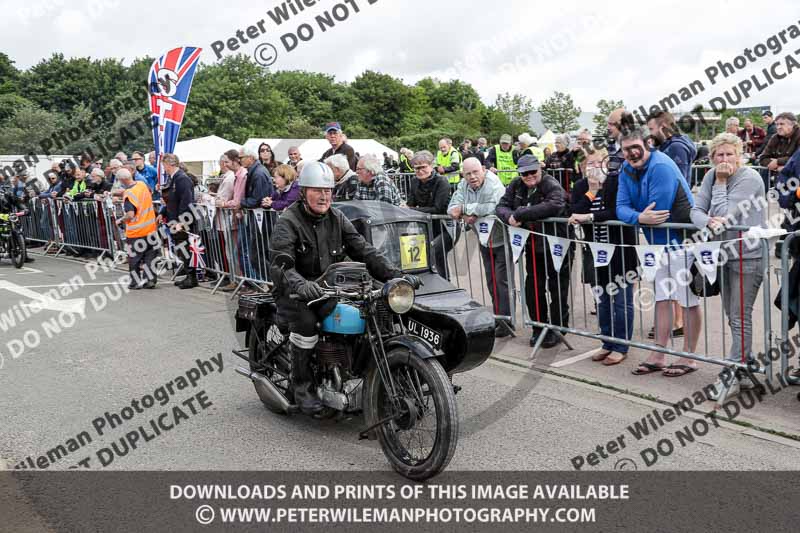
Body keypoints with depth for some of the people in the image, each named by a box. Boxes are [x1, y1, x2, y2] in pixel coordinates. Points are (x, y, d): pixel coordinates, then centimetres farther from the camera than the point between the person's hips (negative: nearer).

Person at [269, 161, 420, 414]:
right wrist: (300, 284, -46)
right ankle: (302, 386, -17)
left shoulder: (337, 219, 8)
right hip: (296, 294, -5)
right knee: (306, 320, -34)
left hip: (332, 288, 5)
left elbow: (364, 251, 1)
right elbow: (280, 265, -23)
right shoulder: (288, 222, -9)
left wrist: (396, 275, -13)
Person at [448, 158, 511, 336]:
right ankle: (497, 317, 28)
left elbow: (493, 207, -40)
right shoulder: (464, 185, -2)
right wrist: (466, 215, -31)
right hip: (484, 240, 8)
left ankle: (506, 321, 0)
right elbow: (452, 207, -9)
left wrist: (464, 208, -32)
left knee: (502, 280, -8)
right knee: (491, 281, 15)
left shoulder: (494, 185, -23)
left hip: (502, 239, -7)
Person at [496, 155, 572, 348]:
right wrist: (509, 217, -29)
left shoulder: (552, 186, -20)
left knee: (558, 289, 6)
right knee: (533, 288, 12)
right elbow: (501, 205, -4)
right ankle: (539, 327, 27)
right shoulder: (516, 186, 1)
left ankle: (557, 329, 20)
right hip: (533, 246, 6)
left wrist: (520, 214, -38)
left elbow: (554, 206, -40)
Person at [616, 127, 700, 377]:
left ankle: (688, 358, 13)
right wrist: (639, 218, -27)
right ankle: (658, 356, 22)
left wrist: (635, 217, -10)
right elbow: (621, 207, -7)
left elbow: (657, 210, -27)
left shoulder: (661, 167, -22)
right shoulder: (626, 170, 2)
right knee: (662, 298, 13)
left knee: (689, 300, 2)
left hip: (682, 240, -9)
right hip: (658, 242, 9)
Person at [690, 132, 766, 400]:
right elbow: (696, 210, -2)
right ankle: (747, 366, 27)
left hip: (748, 255, -7)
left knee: (740, 317, -6)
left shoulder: (749, 178, -15)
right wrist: (708, 222, -23)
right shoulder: (712, 176, 5)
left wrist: (721, 182, -14)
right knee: (732, 316, 14)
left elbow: (725, 213, -21)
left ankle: (732, 375, -2)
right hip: (725, 254, 8)